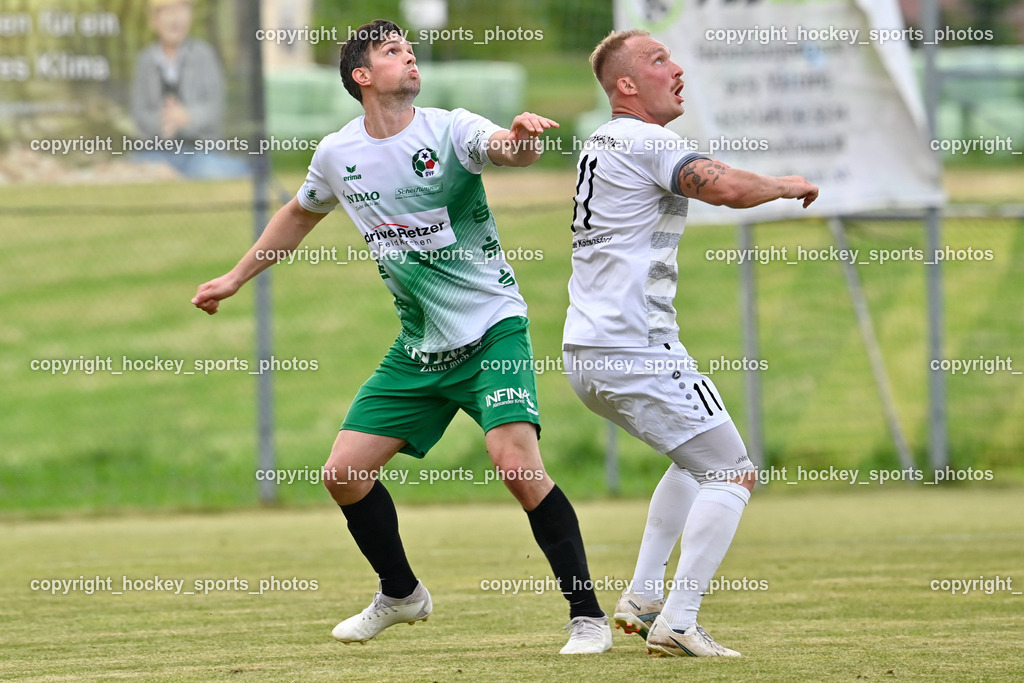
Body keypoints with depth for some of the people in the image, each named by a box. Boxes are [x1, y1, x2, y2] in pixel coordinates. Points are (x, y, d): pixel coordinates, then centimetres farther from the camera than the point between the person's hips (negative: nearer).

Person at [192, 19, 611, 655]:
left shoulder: (448, 130, -12)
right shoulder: (338, 155, 3)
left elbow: (508, 149, -33)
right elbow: (301, 214, 23)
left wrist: (521, 139, -57)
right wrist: (236, 277, 30)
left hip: (492, 332, -5)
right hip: (418, 349, 5)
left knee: (517, 464, -23)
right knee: (344, 473, 3)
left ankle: (589, 616, -12)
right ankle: (401, 594, 28)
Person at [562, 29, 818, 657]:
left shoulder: (600, 145, 19)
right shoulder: (645, 141, -11)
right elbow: (723, 187, -26)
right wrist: (786, 186, -8)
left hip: (585, 355, 10)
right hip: (636, 352, -10)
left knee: (699, 458, 28)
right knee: (733, 474, -4)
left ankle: (642, 599, 21)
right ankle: (677, 623, -11)